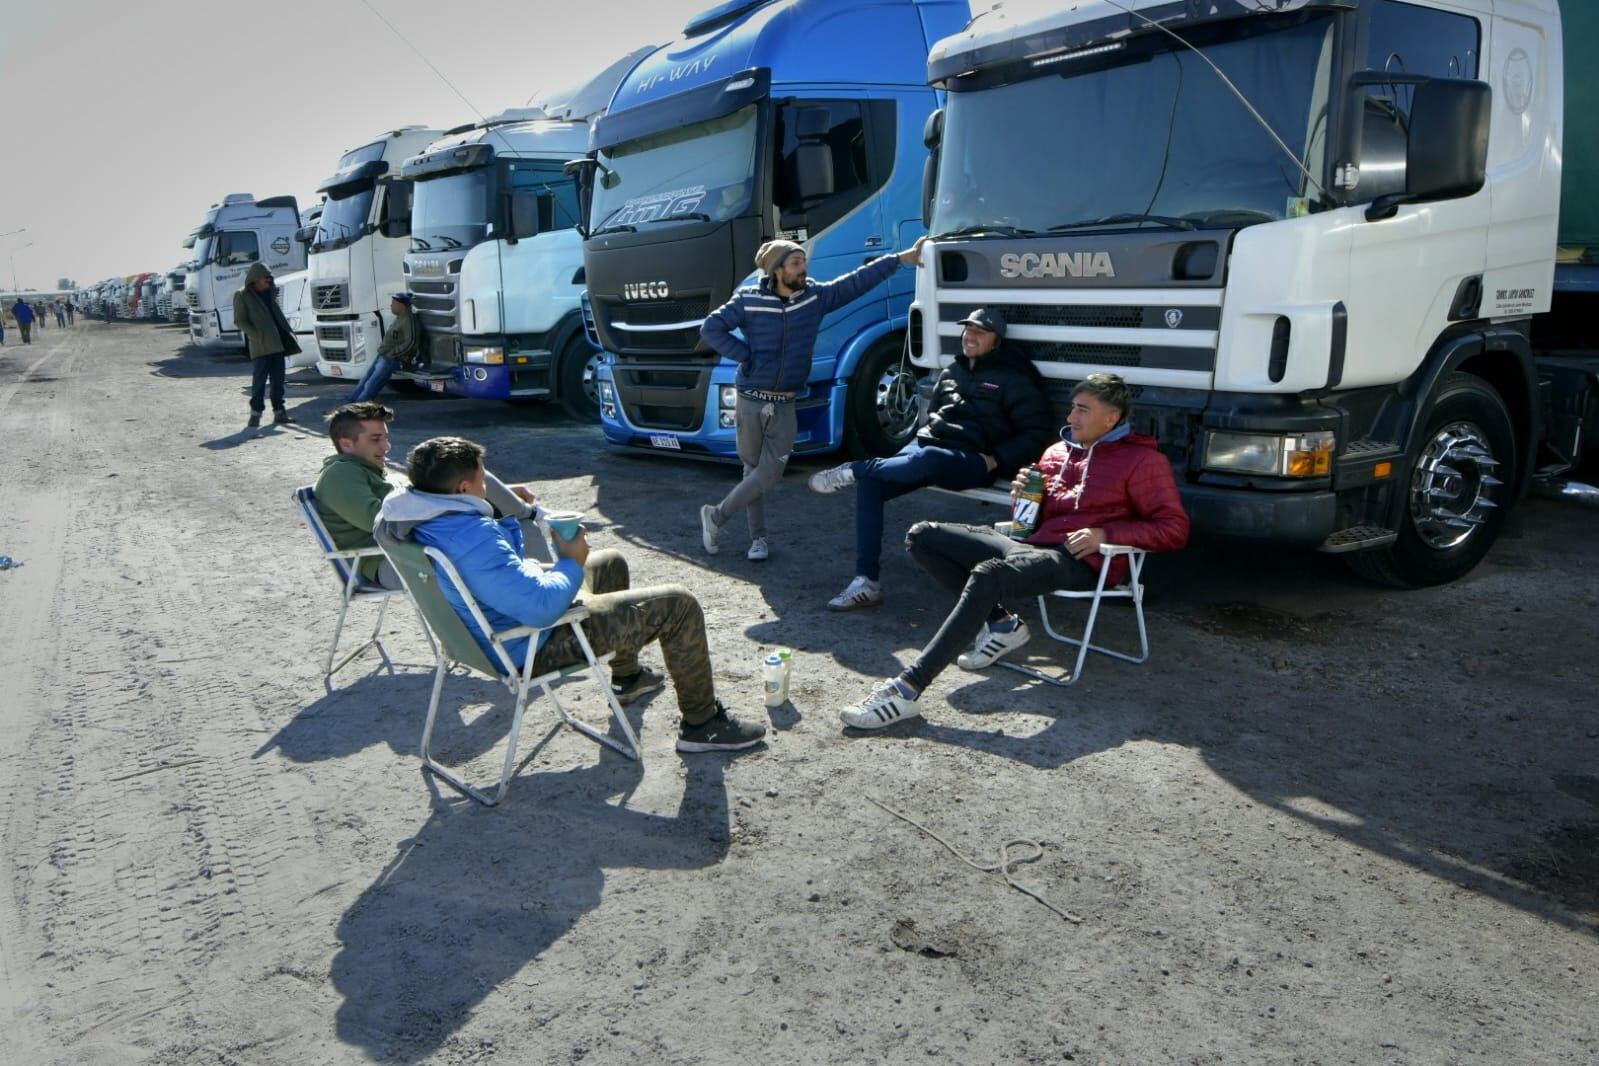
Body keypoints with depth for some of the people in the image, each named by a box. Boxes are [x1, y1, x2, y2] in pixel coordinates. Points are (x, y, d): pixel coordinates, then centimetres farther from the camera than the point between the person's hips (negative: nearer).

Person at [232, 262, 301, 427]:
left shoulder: (270, 293, 18)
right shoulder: (242, 296, 0)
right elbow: (239, 321, -3)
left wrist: (288, 333, 12)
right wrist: (257, 335, -14)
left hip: (277, 344, 6)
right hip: (260, 346, -6)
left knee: (278, 379, 6)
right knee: (259, 380, -7)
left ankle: (279, 410, 11)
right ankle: (256, 412, -1)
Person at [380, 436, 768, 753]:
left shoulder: (418, 521, -3)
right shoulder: (474, 542, -35)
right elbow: (541, 607, -36)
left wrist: (510, 516, 4)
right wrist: (572, 561, -20)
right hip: (535, 648, -11)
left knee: (612, 563, 32)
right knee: (679, 605, -9)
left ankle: (626, 677, 45)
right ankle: (702, 724, 5)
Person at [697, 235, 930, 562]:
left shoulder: (815, 297, 1)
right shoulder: (748, 300, -7)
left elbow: (859, 281, 0)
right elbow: (711, 328, -6)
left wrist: (901, 258, -3)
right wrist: (746, 356, -12)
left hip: (785, 406, 3)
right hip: (751, 401, -2)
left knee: (769, 474, -3)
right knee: (754, 470, 8)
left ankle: (715, 516, 16)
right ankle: (758, 537, 22)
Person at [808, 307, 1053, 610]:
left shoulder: (1013, 379, 3)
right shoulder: (952, 371, 22)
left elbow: (1035, 434, -2)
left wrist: (995, 461, -12)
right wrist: (926, 434, 14)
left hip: (971, 460, -6)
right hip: (926, 444, 7)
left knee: (924, 460, -42)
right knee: (870, 484, -19)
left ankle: (852, 471, -17)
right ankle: (866, 582, -19)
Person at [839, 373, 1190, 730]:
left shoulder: (1143, 460, 3)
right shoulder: (1057, 452, 22)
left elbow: (1174, 528, -3)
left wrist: (1105, 534, -15)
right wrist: (1024, 493, 5)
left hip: (1081, 559, -8)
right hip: (1033, 544, 8)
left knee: (987, 575, -37)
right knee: (922, 535, -1)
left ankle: (907, 689, -41)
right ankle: (1000, 623, -4)